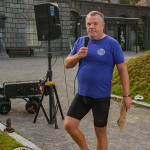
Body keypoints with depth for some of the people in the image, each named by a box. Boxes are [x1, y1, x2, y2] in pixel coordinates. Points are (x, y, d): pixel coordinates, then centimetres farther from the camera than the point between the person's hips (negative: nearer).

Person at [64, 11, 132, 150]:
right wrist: (77, 56, -14)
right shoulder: (80, 41, 4)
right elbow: (67, 64, 7)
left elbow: (123, 70, -6)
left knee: (100, 132, 7)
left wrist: (126, 95, -8)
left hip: (101, 97, -4)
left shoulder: (112, 44, -8)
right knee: (69, 125, 0)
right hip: (81, 94, 4)